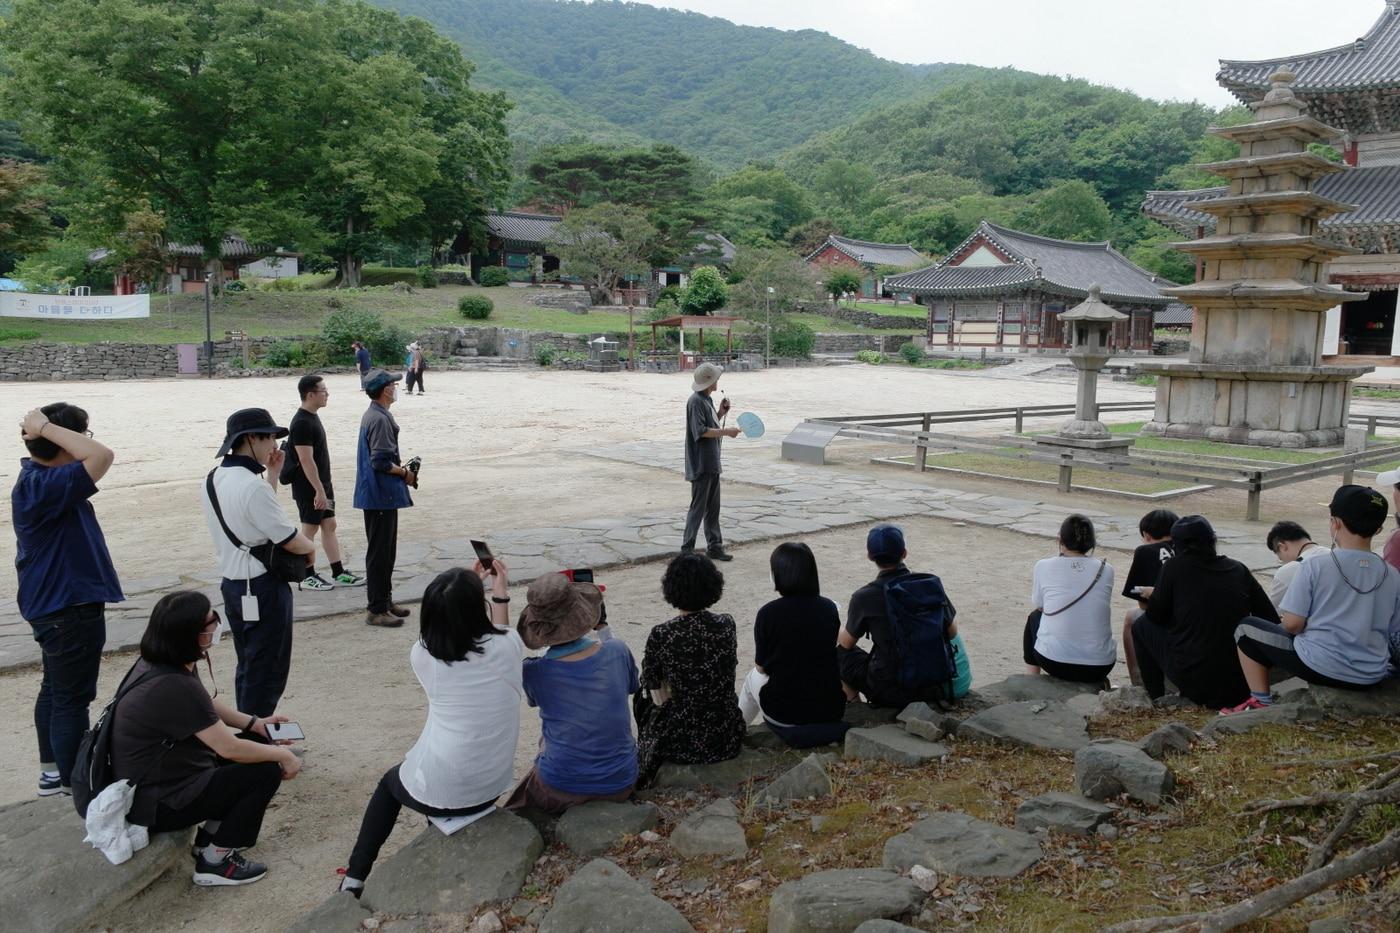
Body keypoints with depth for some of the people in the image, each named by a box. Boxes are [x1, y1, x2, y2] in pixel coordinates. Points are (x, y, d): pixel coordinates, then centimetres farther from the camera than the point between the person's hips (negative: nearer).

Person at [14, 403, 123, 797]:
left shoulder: (40, 476, 6)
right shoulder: (42, 487, -27)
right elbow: (101, 456, -37)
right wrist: (46, 428, -28)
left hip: (57, 604, 11)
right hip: (69, 608, -11)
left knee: (56, 689, 21)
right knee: (73, 697, 0)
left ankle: (52, 770, 35)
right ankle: (74, 784, 10)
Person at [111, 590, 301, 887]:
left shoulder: (159, 663, -3)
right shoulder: (173, 687, -31)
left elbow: (206, 704, 16)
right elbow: (229, 748, -24)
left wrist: (254, 723, 7)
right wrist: (283, 756, -10)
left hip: (160, 774, 9)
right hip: (158, 804, -9)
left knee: (256, 743, 10)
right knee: (266, 772, -9)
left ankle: (209, 838, 18)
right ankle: (215, 862, 5)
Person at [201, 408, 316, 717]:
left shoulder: (213, 480, 6)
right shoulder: (253, 486, -23)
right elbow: (290, 541, -19)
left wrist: (271, 474, 9)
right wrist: (310, 546, 2)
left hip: (231, 584, 9)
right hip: (262, 587, -9)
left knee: (248, 668, 21)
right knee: (268, 672, 2)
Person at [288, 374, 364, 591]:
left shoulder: (313, 417, 10)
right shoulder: (301, 423, -20)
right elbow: (306, 461, -23)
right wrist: (319, 491, -23)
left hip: (322, 484, 9)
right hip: (309, 489, -9)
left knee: (329, 526, 11)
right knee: (310, 529, 1)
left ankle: (338, 573, 17)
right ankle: (307, 577, 12)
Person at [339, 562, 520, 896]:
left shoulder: (423, 655, -12)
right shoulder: (507, 648, -11)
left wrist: (470, 586, 13)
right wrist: (501, 593, 19)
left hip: (437, 792, -2)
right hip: (492, 787, 2)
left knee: (390, 782, 33)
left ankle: (354, 880, 33)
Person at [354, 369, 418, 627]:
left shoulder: (373, 415, 13)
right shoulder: (380, 419, -19)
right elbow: (381, 462, -23)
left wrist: (401, 470, 11)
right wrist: (405, 473, -9)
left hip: (381, 495, 11)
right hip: (381, 496, -10)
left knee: (386, 550, 18)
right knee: (379, 552, -4)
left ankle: (384, 600, 27)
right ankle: (377, 610, 2)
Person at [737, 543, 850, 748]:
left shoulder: (768, 613, -16)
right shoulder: (829, 608, -6)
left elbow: (761, 667, -3)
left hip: (784, 713, -2)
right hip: (830, 709, 3)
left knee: (753, 677, 28)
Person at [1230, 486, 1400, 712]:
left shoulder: (1315, 567, -14)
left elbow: (1292, 624, -12)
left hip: (1321, 668, -5)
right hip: (1373, 677, 5)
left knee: (1246, 628, 14)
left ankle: (1261, 702, 10)